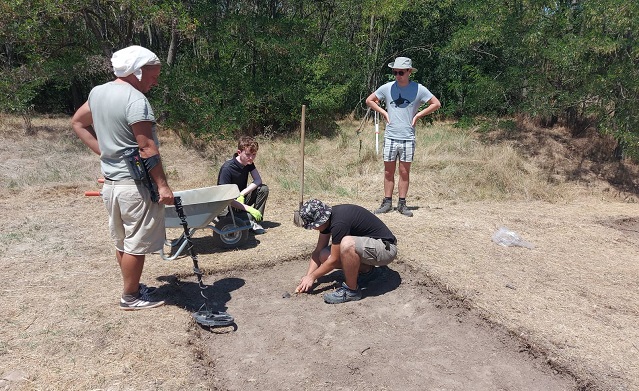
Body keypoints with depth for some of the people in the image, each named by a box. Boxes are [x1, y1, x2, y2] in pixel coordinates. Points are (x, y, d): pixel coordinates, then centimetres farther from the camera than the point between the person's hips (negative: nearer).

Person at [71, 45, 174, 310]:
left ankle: (133, 286, 34)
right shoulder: (136, 100, -19)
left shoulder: (97, 92, 8)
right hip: (135, 184, -9)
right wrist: (163, 185, -18)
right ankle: (130, 297, 17)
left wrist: (104, 151, 14)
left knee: (122, 241, 19)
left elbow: (78, 122, 21)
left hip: (111, 180, 9)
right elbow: (147, 149, -22)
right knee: (136, 244, 4)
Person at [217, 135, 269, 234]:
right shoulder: (227, 168, -27)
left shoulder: (249, 163, -5)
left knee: (264, 189, -15)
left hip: (242, 198, 7)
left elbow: (258, 180, -9)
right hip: (229, 205, -7)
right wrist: (248, 208, -34)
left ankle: (254, 222, -7)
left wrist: (242, 194, -25)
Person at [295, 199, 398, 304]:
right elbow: (318, 251, 8)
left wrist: (312, 277, -6)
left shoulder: (339, 222, -27)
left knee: (347, 244, -36)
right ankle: (368, 270, 12)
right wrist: (308, 276, 0)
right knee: (324, 256, -3)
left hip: (386, 248, -10)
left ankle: (352, 290, -14)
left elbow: (334, 260, -18)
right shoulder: (327, 217, 0)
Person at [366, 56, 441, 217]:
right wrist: (384, 113, 4)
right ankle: (387, 202, 14)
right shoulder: (387, 88, 3)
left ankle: (402, 204, 13)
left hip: (408, 138, -1)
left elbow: (436, 104, 6)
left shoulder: (418, 89, -1)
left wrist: (418, 115, -1)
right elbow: (369, 100, 16)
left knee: (404, 172, 5)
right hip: (390, 137, 1)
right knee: (388, 172, 5)